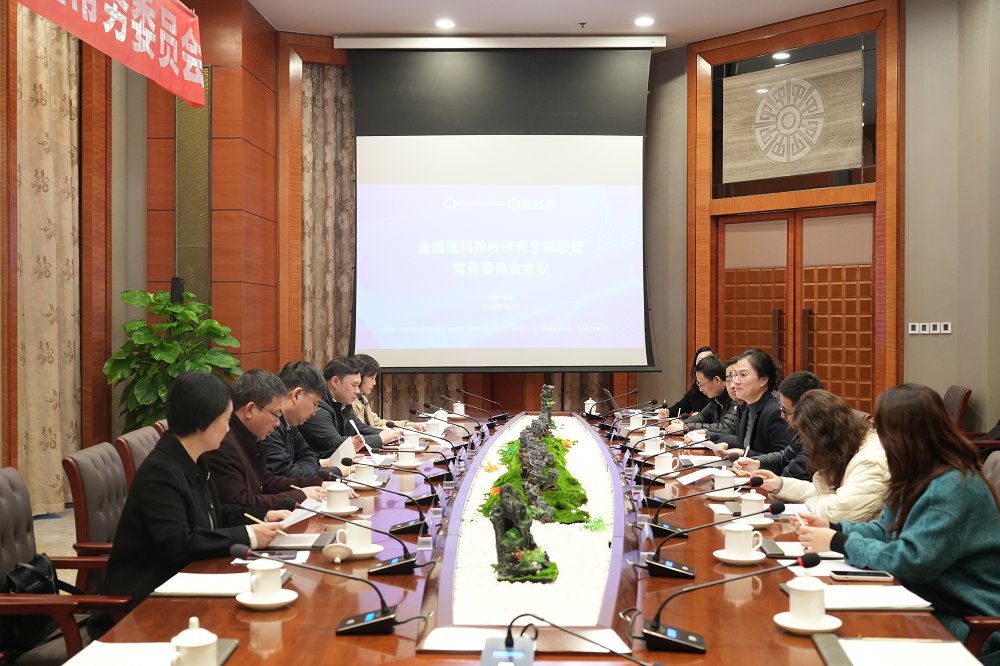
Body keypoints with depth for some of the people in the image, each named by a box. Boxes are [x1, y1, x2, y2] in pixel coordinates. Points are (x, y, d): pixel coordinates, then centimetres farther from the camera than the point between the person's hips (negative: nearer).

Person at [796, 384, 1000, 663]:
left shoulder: (954, 488, -24)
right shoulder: (920, 478, 7)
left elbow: (910, 560, -27)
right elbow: (884, 530, 15)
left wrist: (838, 543, -17)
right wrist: (833, 527, 0)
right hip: (929, 604, 8)